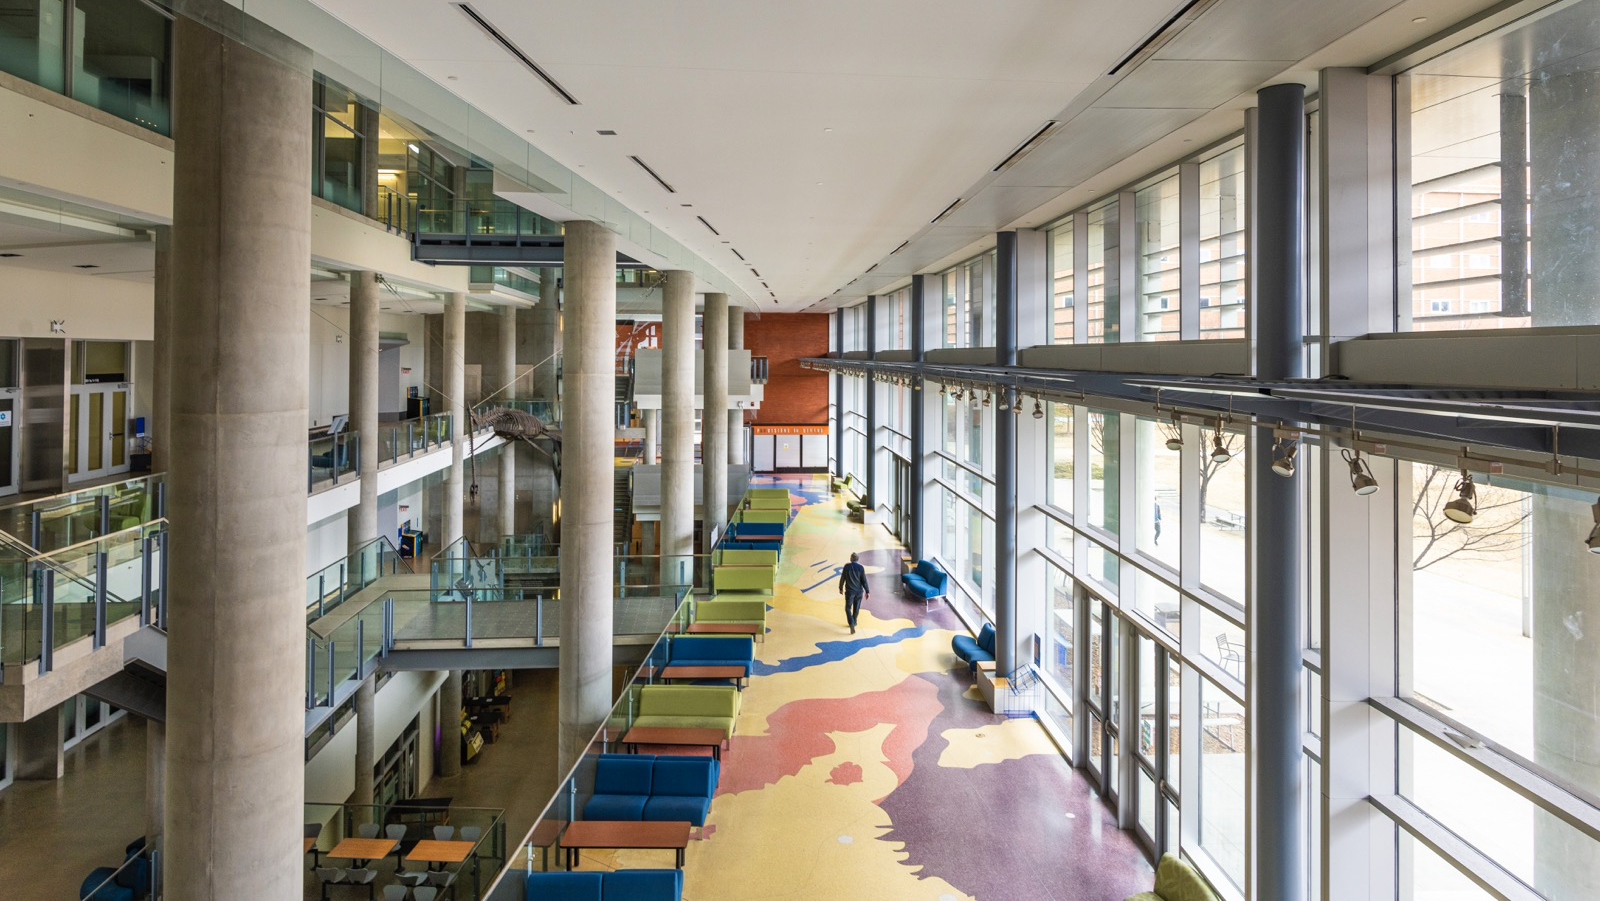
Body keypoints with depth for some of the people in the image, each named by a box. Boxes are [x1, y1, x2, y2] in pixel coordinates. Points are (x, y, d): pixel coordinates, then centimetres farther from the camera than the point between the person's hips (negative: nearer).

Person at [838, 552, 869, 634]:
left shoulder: (847, 566, -11)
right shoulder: (861, 568, -10)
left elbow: (842, 578, -5)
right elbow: (864, 580, -9)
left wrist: (841, 588, 10)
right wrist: (867, 591, -2)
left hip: (849, 591, -2)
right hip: (859, 591, 2)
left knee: (848, 608, 6)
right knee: (856, 608, 20)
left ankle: (852, 624, -13)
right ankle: (854, 622, 36)